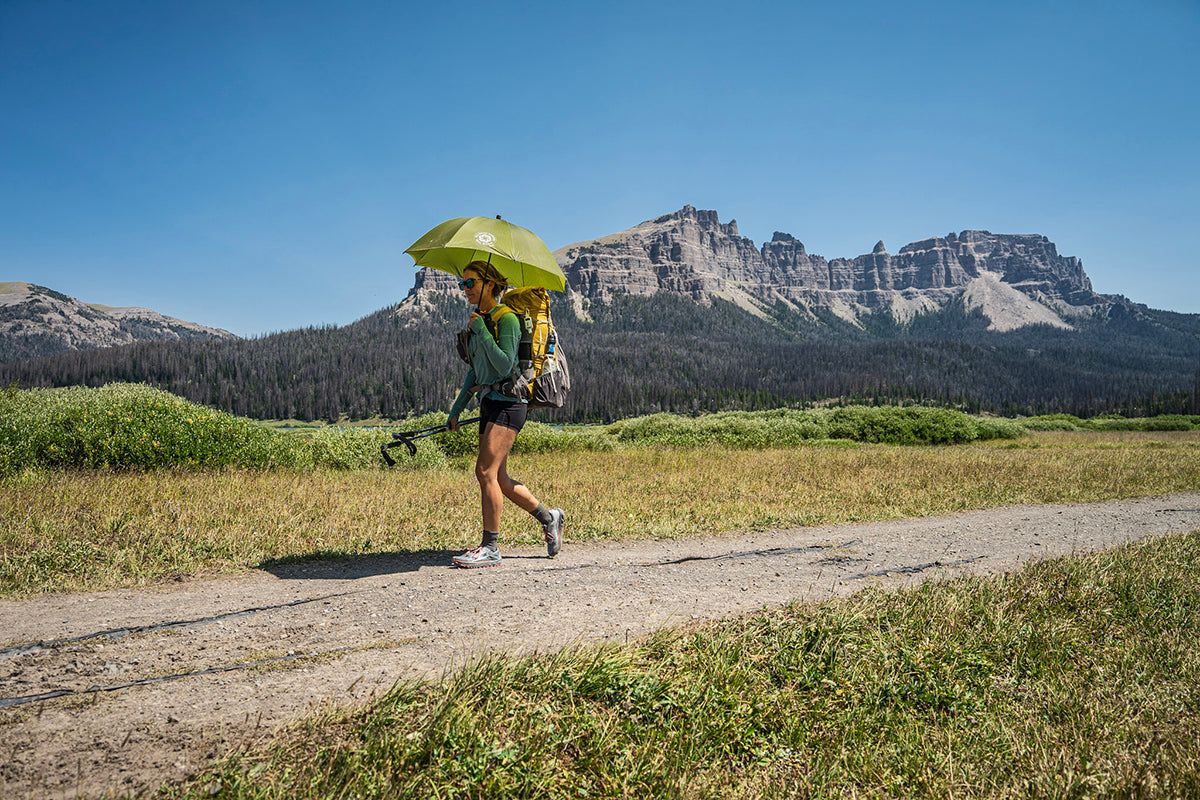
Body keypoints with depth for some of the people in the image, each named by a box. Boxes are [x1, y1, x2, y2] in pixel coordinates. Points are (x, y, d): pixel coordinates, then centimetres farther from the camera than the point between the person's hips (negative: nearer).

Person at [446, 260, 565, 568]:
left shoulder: (506, 318, -9)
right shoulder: (477, 322, 16)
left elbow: (505, 366, -18)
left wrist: (481, 331, -16)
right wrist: (456, 410, 17)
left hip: (507, 402, -9)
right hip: (489, 402, 9)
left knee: (485, 471, -14)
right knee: (499, 479, 10)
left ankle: (490, 548, -7)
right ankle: (549, 517, 27)